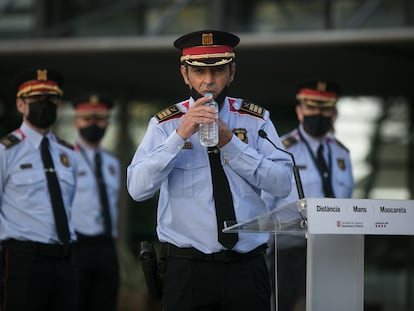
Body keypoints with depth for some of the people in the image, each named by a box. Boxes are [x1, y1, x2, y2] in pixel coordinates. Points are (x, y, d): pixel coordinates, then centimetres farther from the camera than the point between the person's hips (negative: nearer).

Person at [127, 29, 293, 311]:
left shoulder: (256, 120, 6)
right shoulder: (165, 125, 2)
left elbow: (282, 184, -5)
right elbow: (138, 188, -11)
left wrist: (230, 143, -12)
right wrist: (180, 135, -18)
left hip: (248, 269, 2)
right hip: (186, 269, -1)